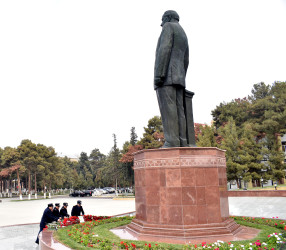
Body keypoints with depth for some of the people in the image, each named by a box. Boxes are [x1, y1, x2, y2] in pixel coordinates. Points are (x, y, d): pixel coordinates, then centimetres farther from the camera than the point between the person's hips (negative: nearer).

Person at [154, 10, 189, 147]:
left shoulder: (169, 26, 4)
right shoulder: (184, 36, 30)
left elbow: (164, 50, -11)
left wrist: (159, 75, -19)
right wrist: (180, 83, 23)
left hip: (166, 75, -8)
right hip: (178, 78, 8)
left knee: (168, 109, -15)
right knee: (178, 111, 0)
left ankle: (171, 143, -22)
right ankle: (182, 143, -7)